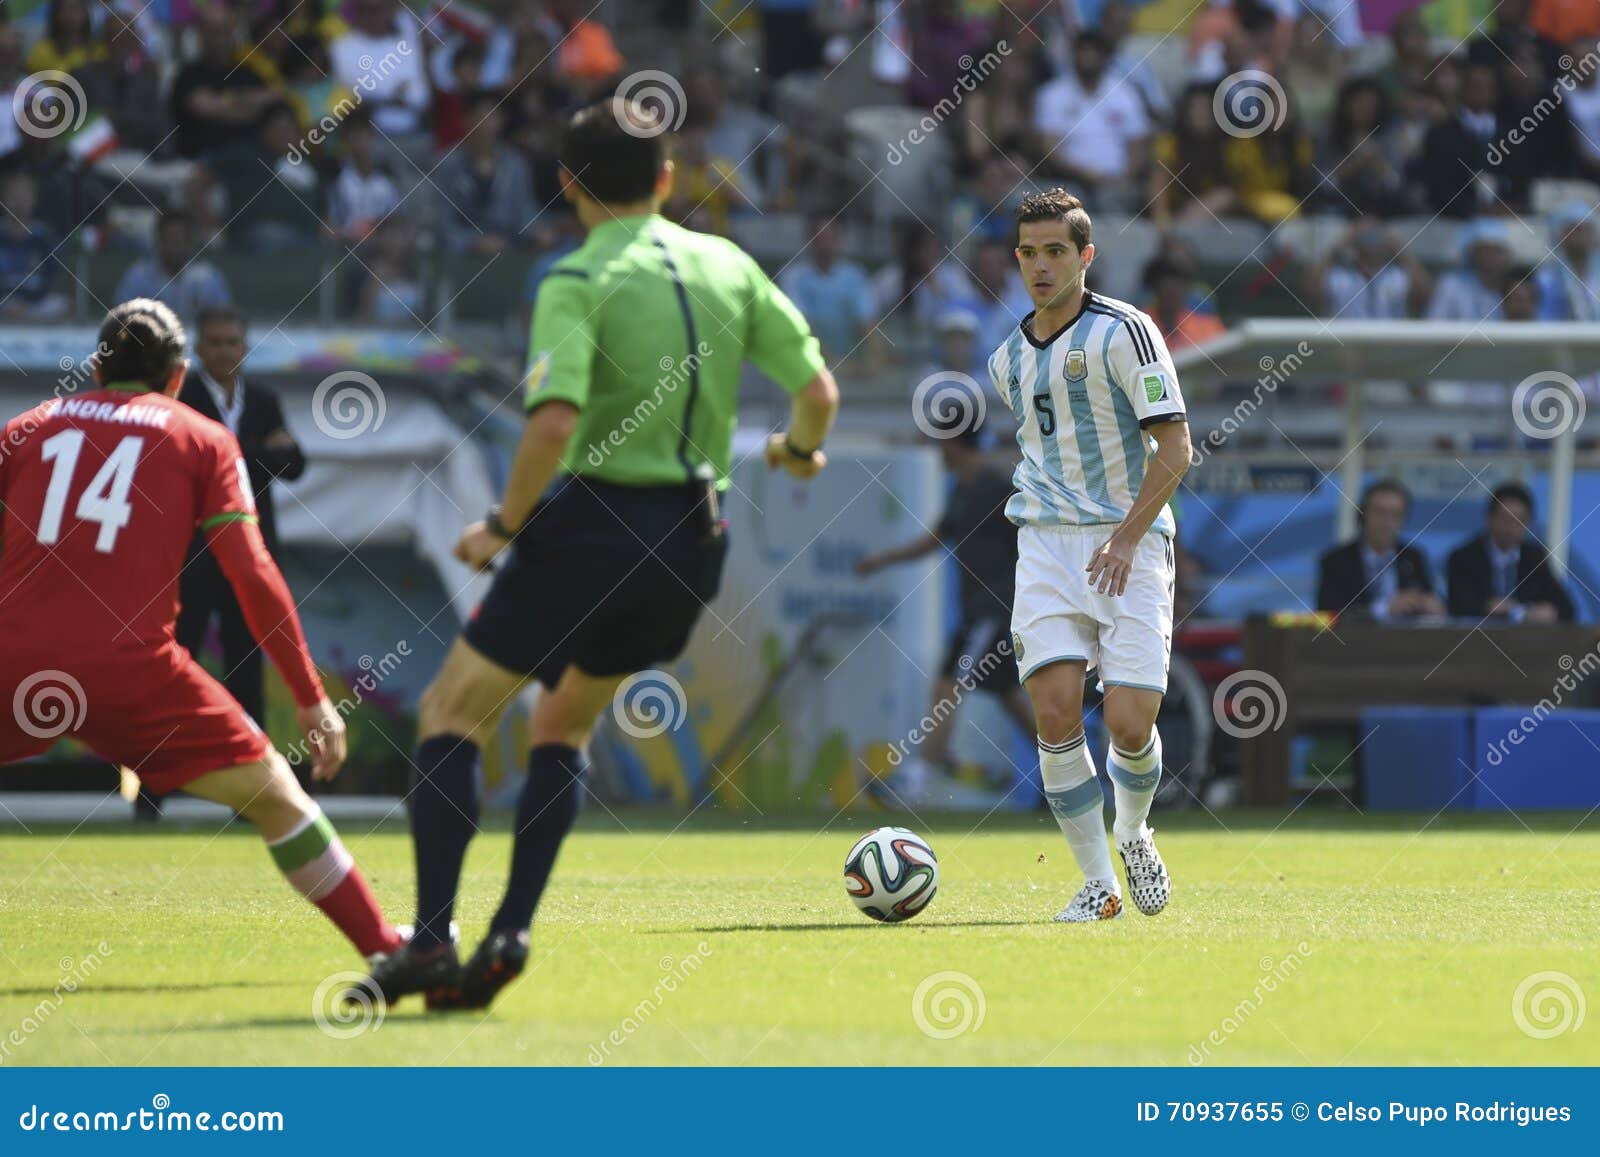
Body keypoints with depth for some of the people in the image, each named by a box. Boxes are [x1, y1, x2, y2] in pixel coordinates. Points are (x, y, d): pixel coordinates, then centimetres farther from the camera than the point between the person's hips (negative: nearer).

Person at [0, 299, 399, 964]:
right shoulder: (203, 440, 13)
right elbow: (252, 574, 4)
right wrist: (313, 700, 6)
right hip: (132, 669, -1)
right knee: (276, 800, 11)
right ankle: (390, 954, 9)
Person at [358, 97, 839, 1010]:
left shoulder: (578, 283, -10)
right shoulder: (729, 266, 7)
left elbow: (554, 424, -23)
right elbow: (819, 391, 8)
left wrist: (502, 527, -10)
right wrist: (801, 450, 30)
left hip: (597, 520, -6)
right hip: (695, 540, 6)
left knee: (454, 714, 4)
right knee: (564, 724, 22)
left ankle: (432, 942, -8)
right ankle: (511, 932, 8)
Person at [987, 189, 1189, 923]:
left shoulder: (1124, 331, -6)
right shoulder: (1008, 360, 13)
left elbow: (1174, 448, -10)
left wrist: (1127, 537, -18)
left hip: (1130, 541, -4)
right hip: (1046, 545, 4)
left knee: (1130, 725, -11)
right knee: (1055, 716, -13)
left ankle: (1133, 834, 22)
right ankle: (1098, 884, -2)